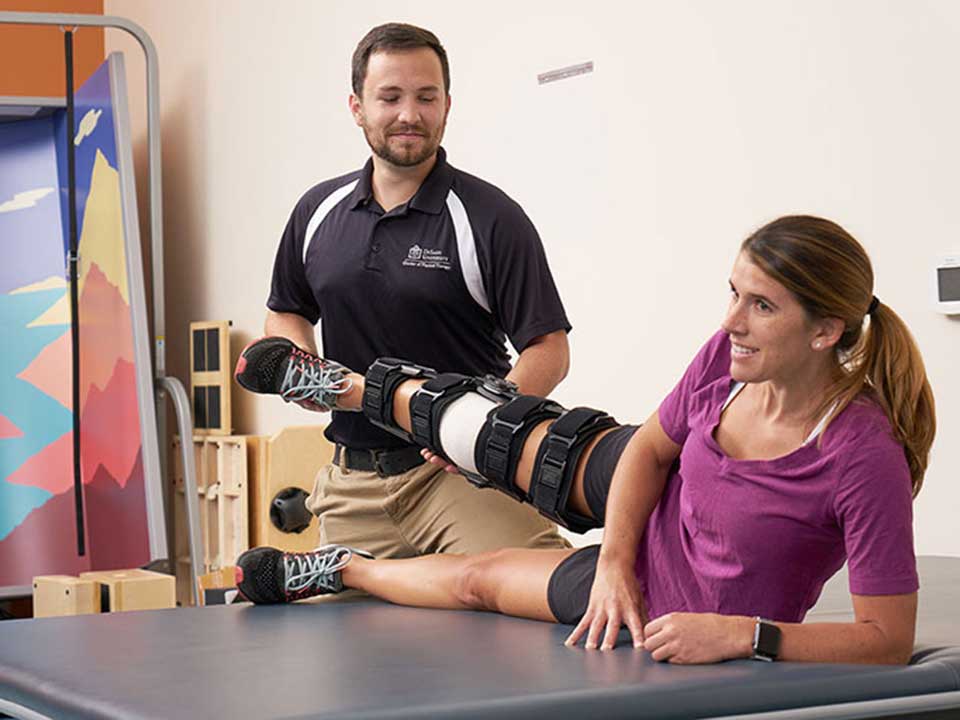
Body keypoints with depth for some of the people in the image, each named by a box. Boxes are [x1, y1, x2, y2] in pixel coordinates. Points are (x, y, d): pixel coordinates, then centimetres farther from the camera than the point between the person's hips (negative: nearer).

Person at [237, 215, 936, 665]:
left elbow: (890, 639, -33)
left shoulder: (865, 459, -38)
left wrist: (745, 635, -39)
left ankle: (339, 567, 44)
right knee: (503, 436, 16)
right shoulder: (728, 357, -21)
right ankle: (350, 389, 50)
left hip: (675, 612, -4)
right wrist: (616, 561, -14)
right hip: (647, 513, 4)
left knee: (480, 577, 12)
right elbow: (650, 447, -3)